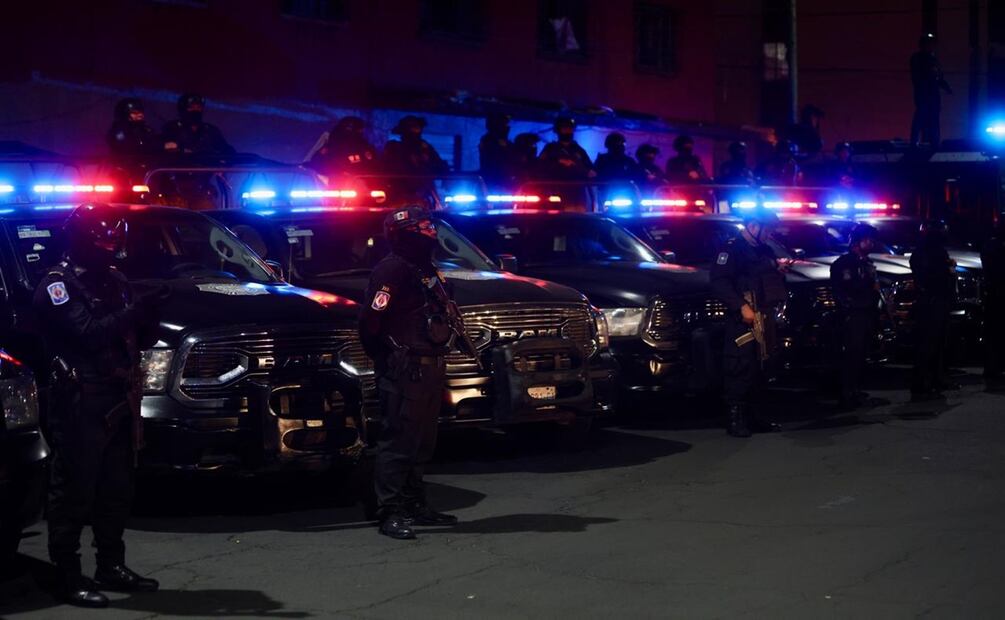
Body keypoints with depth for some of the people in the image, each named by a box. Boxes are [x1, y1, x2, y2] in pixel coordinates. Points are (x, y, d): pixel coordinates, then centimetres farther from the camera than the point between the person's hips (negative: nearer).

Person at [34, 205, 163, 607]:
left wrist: (147, 318, -7)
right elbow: (87, 333, -21)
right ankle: (69, 577, -1)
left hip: (118, 402, 8)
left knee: (116, 491, 13)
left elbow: (143, 340, 15)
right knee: (75, 491, -5)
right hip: (80, 404, -8)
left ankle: (111, 566, 23)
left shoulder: (114, 282, 16)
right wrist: (135, 312, -27)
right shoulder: (57, 285, -6)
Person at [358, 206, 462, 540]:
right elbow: (371, 321, -20)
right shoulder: (393, 270, -15)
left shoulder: (425, 269, 16)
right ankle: (390, 513, -6)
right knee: (398, 441, -8)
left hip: (429, 370, 10)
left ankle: (415, 505, 26)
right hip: (405, 371, -10)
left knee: (421, 443, 16)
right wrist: (385, 358, -10)